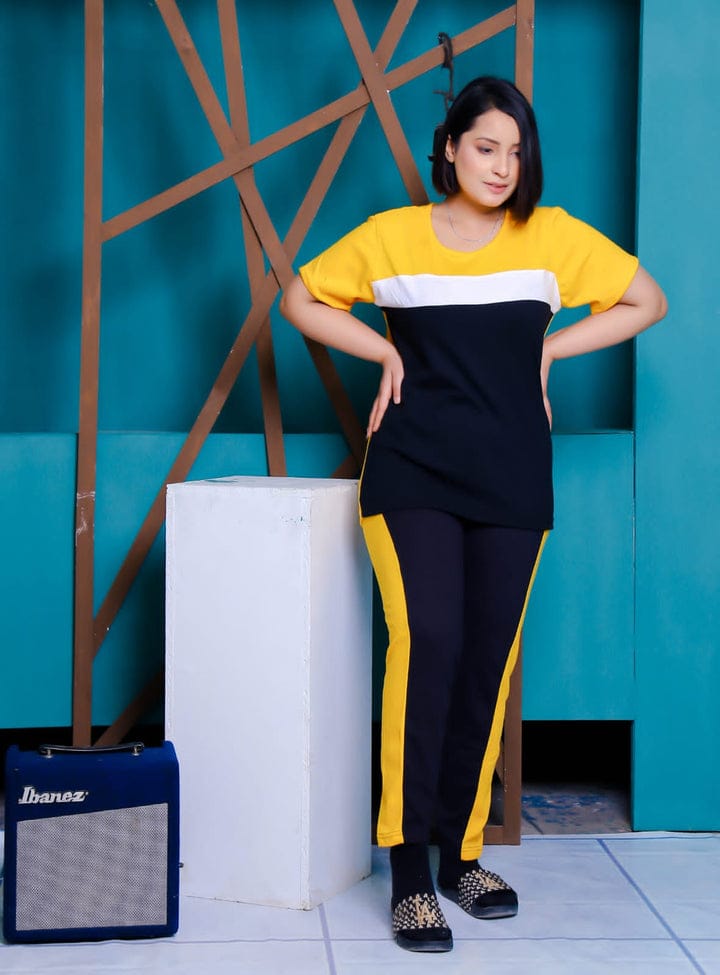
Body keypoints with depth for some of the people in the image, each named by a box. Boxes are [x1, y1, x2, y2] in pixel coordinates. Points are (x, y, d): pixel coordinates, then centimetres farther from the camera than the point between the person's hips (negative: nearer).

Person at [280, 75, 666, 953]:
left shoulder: (552, 236, 5)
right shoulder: (392, 235, 3)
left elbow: (645, 302, 13)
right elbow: (301, 300, 13)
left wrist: (550, 349, 6)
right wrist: (387, 354, 3)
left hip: (511, 481, 2)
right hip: (413, 474, -2)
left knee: (488, 661, 4)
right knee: (427, 640, -17)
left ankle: (461, 854, 19)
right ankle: (408, 872, -10)